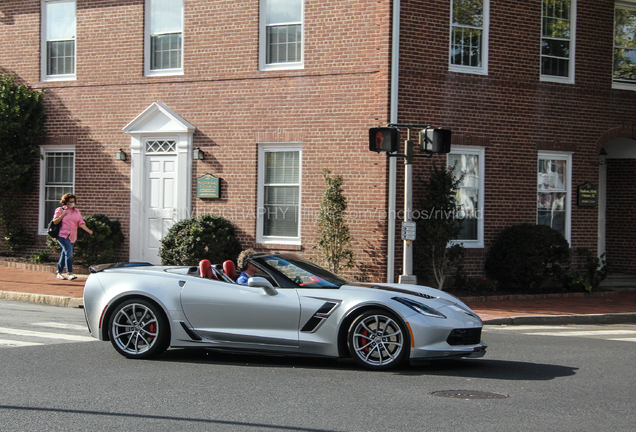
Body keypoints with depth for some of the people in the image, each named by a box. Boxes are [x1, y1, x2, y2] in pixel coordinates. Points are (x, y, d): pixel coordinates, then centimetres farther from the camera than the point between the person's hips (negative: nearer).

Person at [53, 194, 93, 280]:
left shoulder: (77, 212, 15)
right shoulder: (60, 210, 3)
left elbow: (81, 223, 6)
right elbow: (55, 222, -3)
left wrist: (88, 230, -9)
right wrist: (62, 214, -12)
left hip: (72, 237, 5)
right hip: (63, 235, -5)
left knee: (64, 254, 11)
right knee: (69, 252, -19)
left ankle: (59, 273, 22)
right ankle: (69, 273, -23)